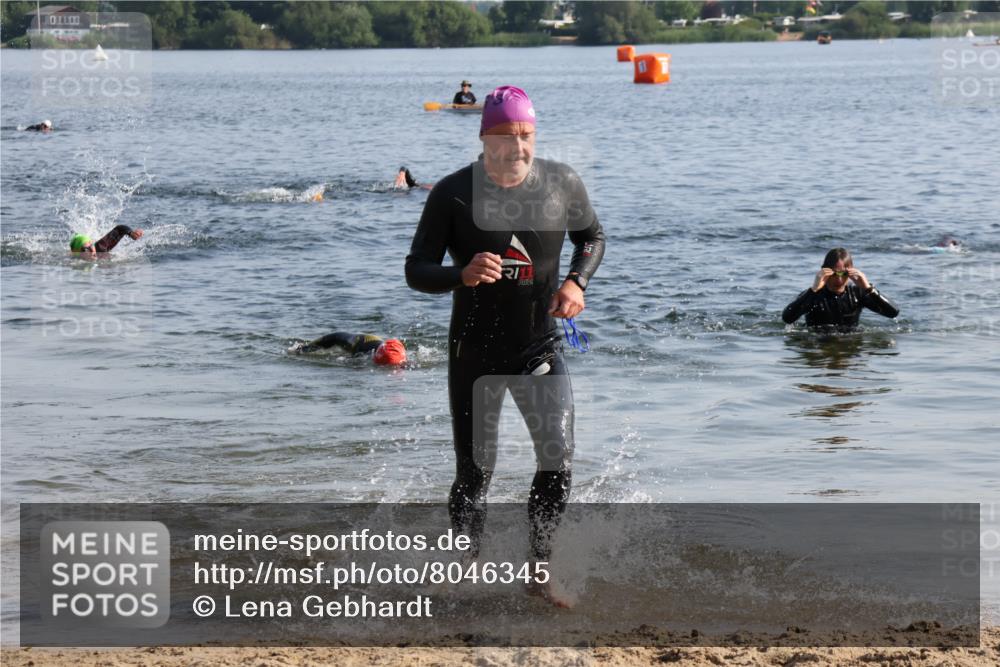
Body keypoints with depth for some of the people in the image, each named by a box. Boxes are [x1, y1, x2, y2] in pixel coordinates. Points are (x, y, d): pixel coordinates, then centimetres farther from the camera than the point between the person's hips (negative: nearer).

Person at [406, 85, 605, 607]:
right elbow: (416, 271, -10)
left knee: (559, 461, -12)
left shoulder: (562, 184, -6)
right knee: (474, 475, 4)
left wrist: (577, 281, -7)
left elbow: (592, 236, 14)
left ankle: (538, 571, 5)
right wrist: (463, 275, -31)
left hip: (540, 349, 2)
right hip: (474, 353, -1)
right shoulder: (452, 194, -12)